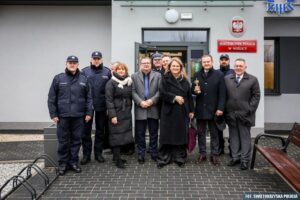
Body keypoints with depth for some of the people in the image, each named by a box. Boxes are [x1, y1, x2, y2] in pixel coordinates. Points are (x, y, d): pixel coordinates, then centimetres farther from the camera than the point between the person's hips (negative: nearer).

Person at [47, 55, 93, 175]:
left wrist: (89, 112, 0)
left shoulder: (83, 79, 7)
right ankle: (63, 163, 18)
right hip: (63, 116, -1)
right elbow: (51, 98, 2)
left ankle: (73, 162, 21)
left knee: (76, 140, 8)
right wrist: (53, 114, -3)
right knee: (63, 141, 5)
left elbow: (89, 98, 7)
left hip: (79, 116, 2)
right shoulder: (58, 78, 2)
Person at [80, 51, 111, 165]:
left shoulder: (107, 72, 3)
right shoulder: (85, 71, 1)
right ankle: (86, 154, 16)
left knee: (100, 131, 10)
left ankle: (98, 153, 23)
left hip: (101, 107, 1)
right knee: (86, 131, 5)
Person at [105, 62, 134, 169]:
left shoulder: (129, 82, 10)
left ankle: (116, 156, 20)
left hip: (127, 113, 6)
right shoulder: (111, 83, -6)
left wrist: (129, 110, 9)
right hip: (116, 113, -6)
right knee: (117, 135, -3)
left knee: (124, 134, 7)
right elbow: (109, 100, -12)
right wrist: (112, 115, -17)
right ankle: (117, 160, 4)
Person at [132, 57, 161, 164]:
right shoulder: (134, 76, 7)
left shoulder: (158, 75, 7)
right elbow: (133, 91, -1)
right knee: (140, 134, 5)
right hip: (140, 109, 0)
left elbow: (160, 90, -1)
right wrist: (140, 102, -13)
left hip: (153, 109, 0)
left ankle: (154, 153, 20)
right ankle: (141, 154, 15)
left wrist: (152, 100, -13)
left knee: (154, 133, 8)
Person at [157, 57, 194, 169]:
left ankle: (180, 158, 16)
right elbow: (162, 93, -11)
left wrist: (191, 110, 7)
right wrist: (175, 97, -18)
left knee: (181, 134, 6)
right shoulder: (165, 79, 1)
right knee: (167, 135, 0)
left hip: (182, 112, 3)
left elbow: (189, 96, 10)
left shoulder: (185, 81, 10)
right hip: (169, 111, -3)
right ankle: (163, 159, 9)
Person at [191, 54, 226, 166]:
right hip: (200, 109, 3)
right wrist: (195, 90, -13)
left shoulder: (219, 75, -2)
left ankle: (214, 155, 16)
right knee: (200, 133, 9)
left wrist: (220, 108, -13)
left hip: (213, 109, -3)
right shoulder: (197, 75, 8)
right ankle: (202, 154, 20)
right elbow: (192, 90, 11)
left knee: (214, 134, 8)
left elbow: (222, 93, -6)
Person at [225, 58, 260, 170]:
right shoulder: (227, 79, 8)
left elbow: (256, 96, -1)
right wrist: (225, 109, -1)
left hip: (245, 114, -2)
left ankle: (245, 159, 12)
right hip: (231, 114, 3)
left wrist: (250, 110, -9)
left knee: (245, 136, 5)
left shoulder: (252, 79, 2)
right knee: (233, 136, 9)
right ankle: (235, 157, 19)